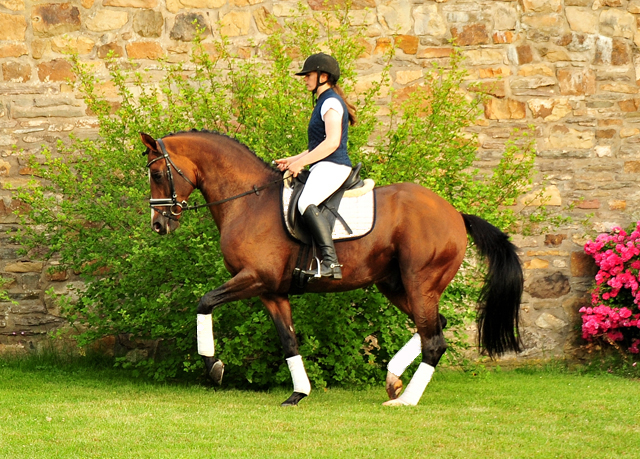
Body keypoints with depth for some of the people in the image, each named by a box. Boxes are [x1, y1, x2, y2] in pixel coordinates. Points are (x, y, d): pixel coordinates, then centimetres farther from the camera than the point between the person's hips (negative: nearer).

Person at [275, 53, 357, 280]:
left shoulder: (331, 103, -10)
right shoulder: (324, 102, 22)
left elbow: (332, 142, -22)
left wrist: (301, 162, -20)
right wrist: (293, 160, 16)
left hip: (332, 167, -12)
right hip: (323, 167, 12)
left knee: (306, 203, -33)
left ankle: (331, 261, -43)